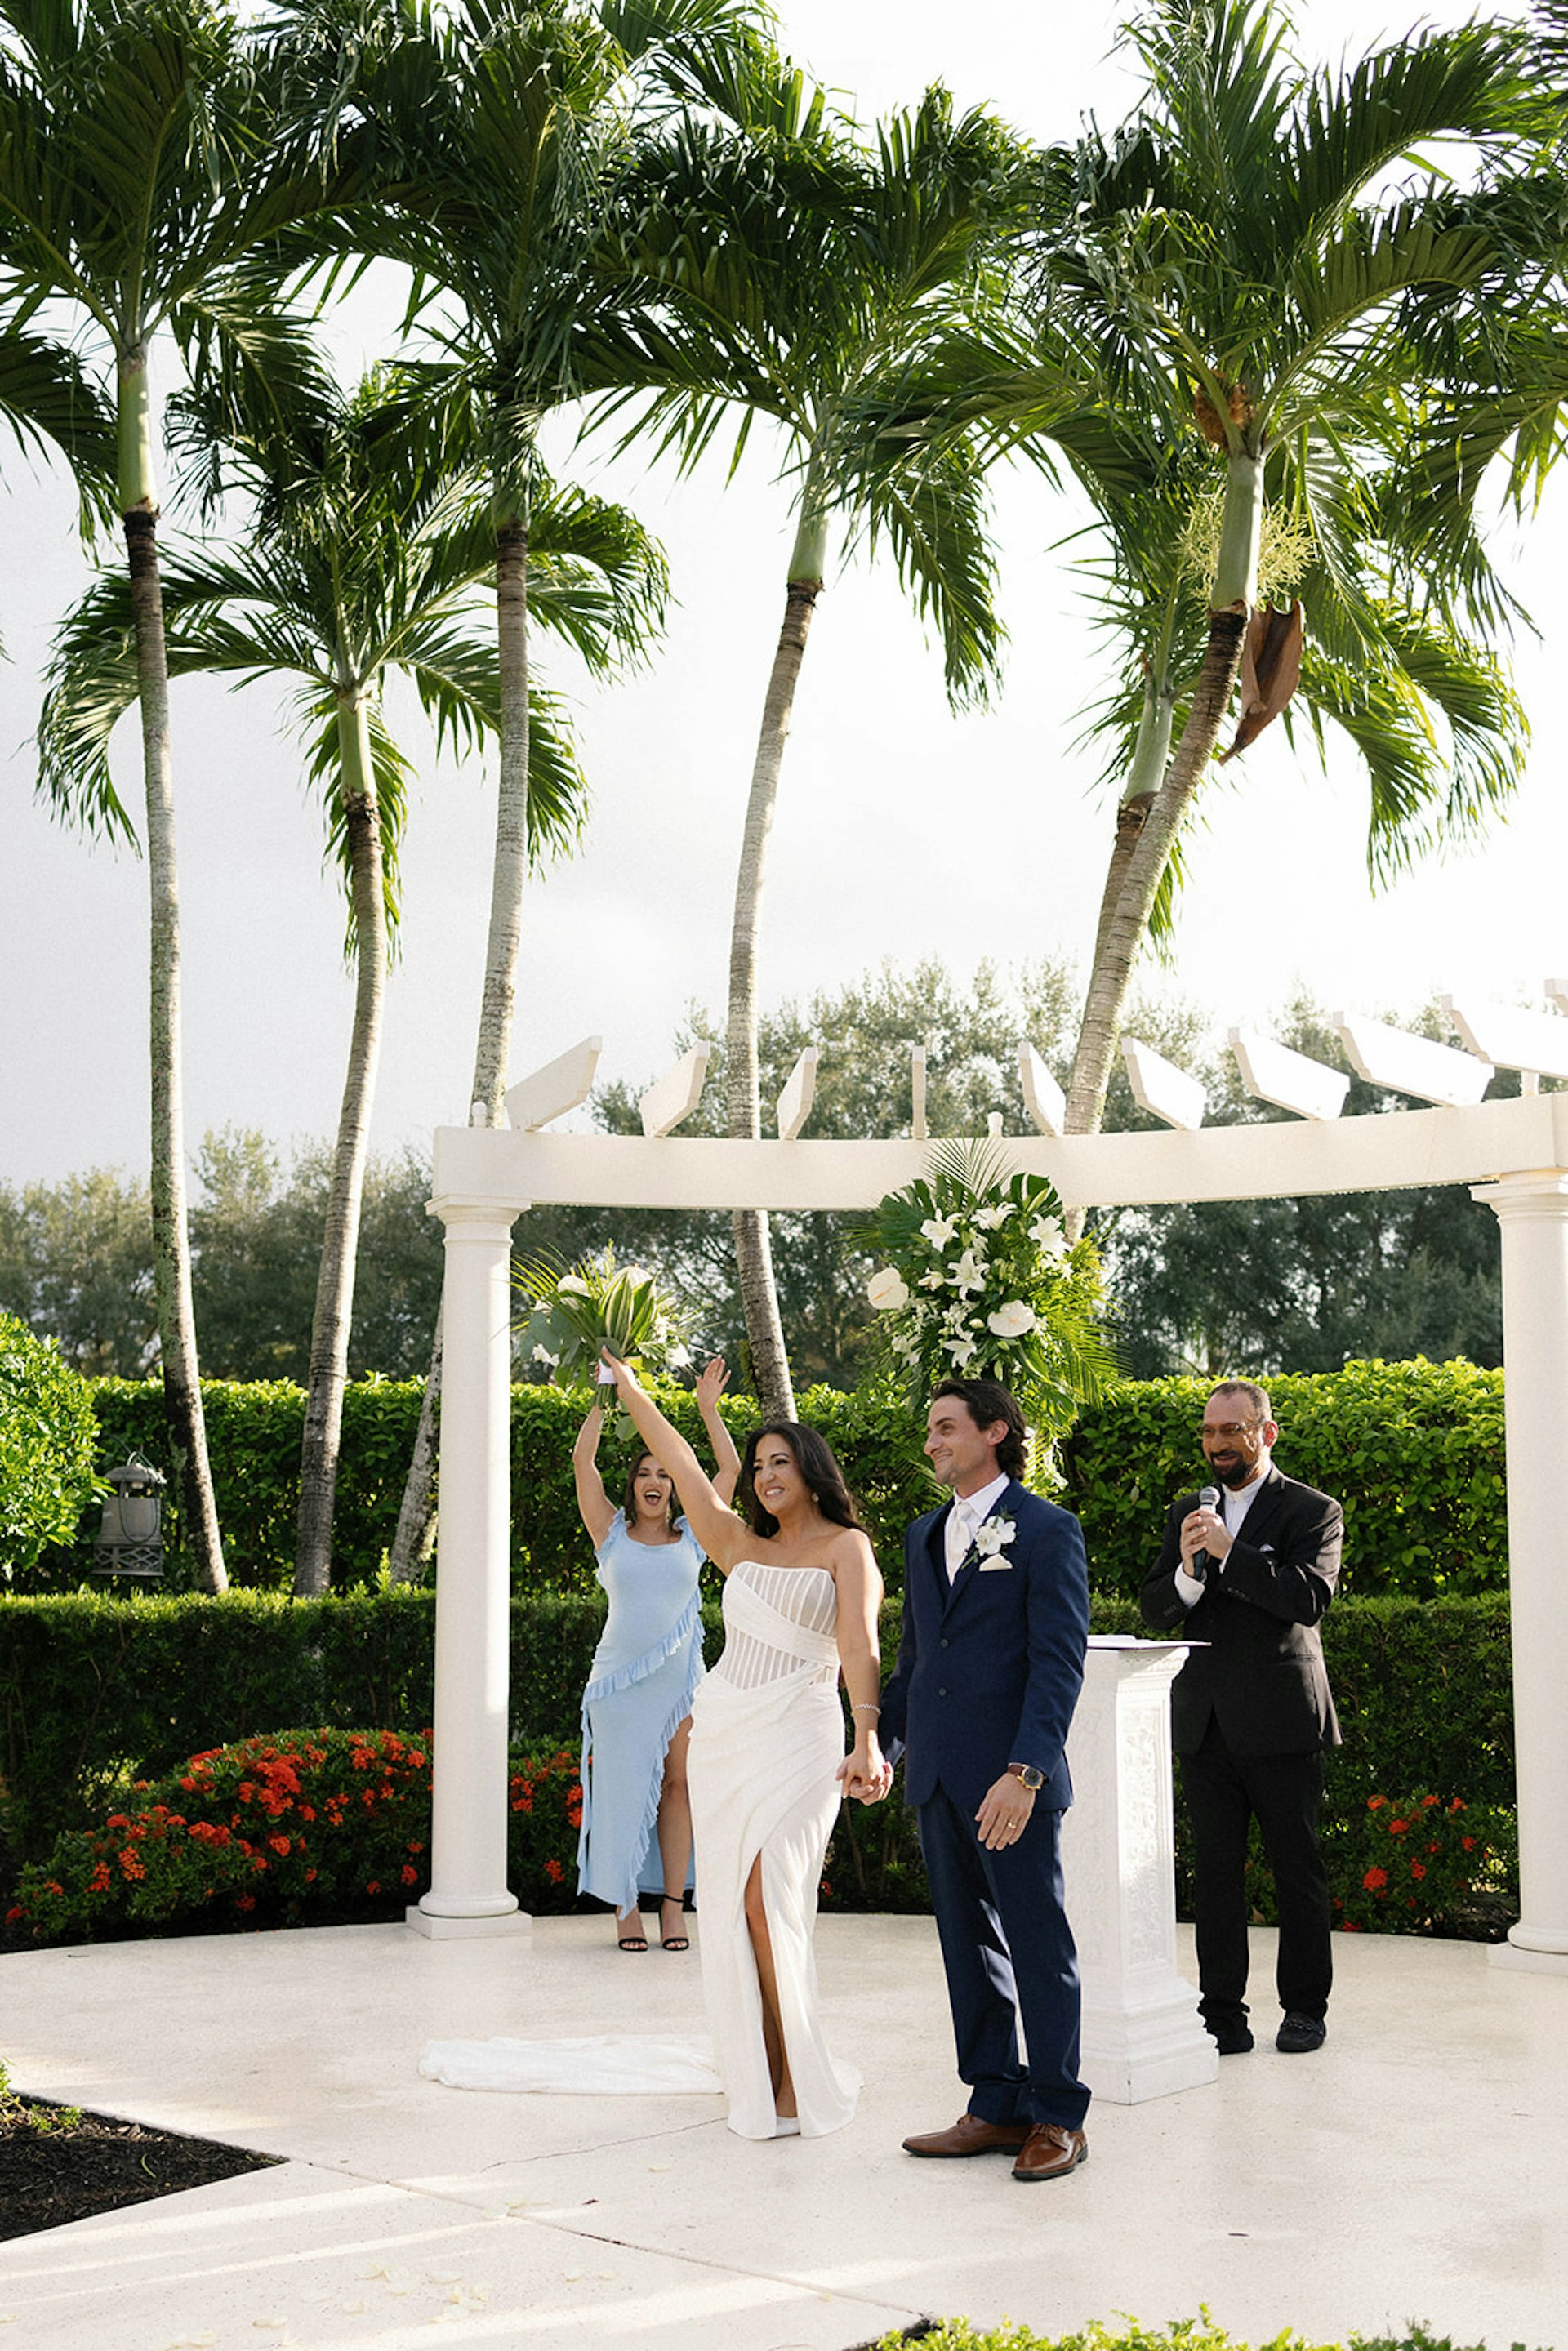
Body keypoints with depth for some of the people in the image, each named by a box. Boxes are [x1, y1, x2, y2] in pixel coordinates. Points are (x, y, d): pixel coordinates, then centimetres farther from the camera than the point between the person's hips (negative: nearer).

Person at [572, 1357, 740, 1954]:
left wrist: (708, 1409, 4)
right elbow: (583, 1462, 0)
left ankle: (673, 1906, 4)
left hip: (680, 1676, 1)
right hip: (620, 1679, -1)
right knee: (622, 1788, 0)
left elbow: (730, 1468, 7)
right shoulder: (612, 1534, 7)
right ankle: (625, 1907, 6)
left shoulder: (691, 1536, 10)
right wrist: (605, 1398, -2)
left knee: (676, 1786, 0)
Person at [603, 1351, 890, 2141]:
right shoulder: (740, 1545, 16)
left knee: (767, 1901, -13)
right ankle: (757, 2075, 13)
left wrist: (867, 1740, -26)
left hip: (797, 1734, -6)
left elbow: (858, 1646, -13)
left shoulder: (845, 1545, 0)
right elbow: (685, 1468, 21)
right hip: (721, 1730, 6)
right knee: (728, 1905, 3)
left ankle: (796, 2084, -4)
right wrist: (632, 1393, 25)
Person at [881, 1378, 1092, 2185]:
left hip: (1013, 1782, -7)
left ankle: (1057, 2117, 12)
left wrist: (1025, 1771, -22)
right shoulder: (923, 1536, 15)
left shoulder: (1048, 1532, -7)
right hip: (938, 1780, 7)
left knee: (1039, 1945, 2)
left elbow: (1059, 1663, -13)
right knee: (969, 1943, 12)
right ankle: (997, 2107, 22)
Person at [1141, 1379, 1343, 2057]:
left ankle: (1304, 2008, 19)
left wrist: (1228, 1551, -23)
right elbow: (1155, 1611, 7)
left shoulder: (1313, 1512, -2)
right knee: (1214, 1873, 5)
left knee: (1297, 1868, 6)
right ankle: (1223, 2013, 10)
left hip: (1283, 1722, -4)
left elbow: (1308, 1597, -17)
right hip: (1206, 1723, 4)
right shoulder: (1187, 1514, 13)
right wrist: (1188, 1571, -14)